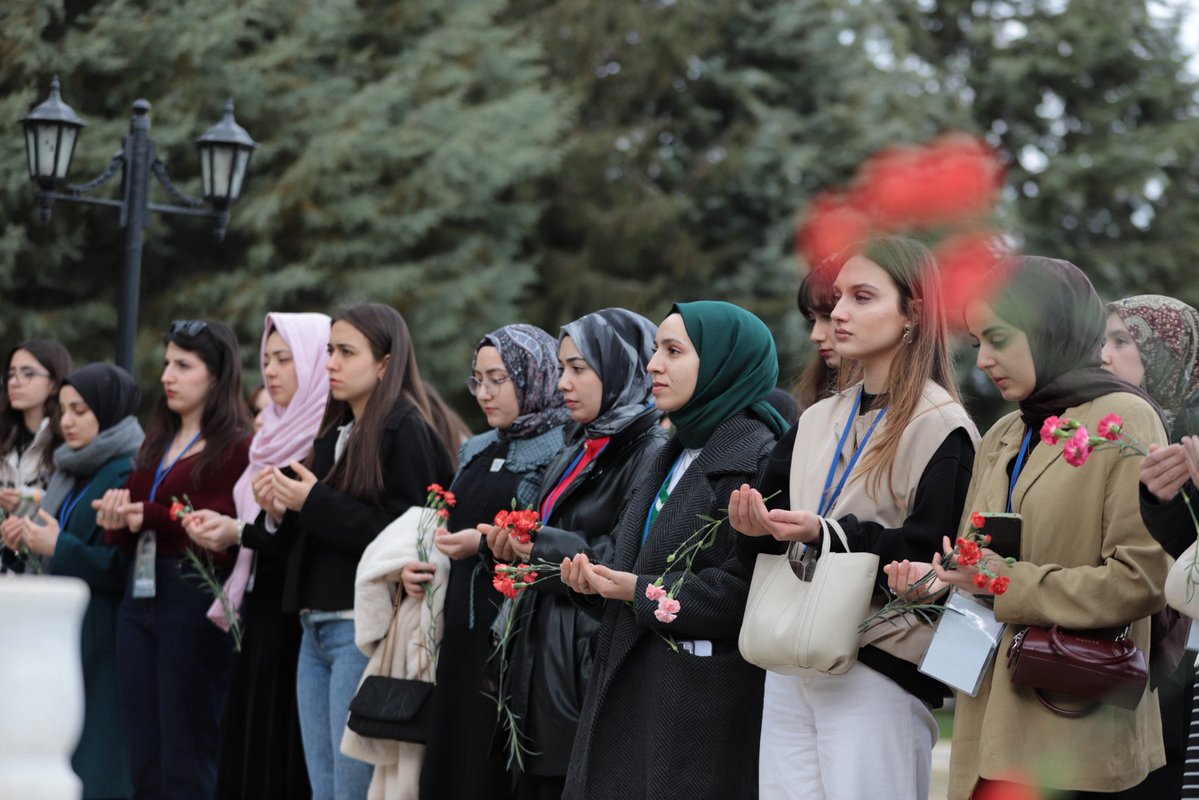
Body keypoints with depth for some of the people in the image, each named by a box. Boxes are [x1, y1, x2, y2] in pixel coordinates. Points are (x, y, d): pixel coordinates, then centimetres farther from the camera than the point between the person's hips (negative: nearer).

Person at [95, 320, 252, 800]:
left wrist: (151, 517, -20)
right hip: (140, 596, 8)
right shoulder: (157, 443, 18)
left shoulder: (237, 448, -7)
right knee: (144, 759, 9)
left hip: (195, 599, -8)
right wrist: (118, 523, -4)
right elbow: (133, 539, 18)